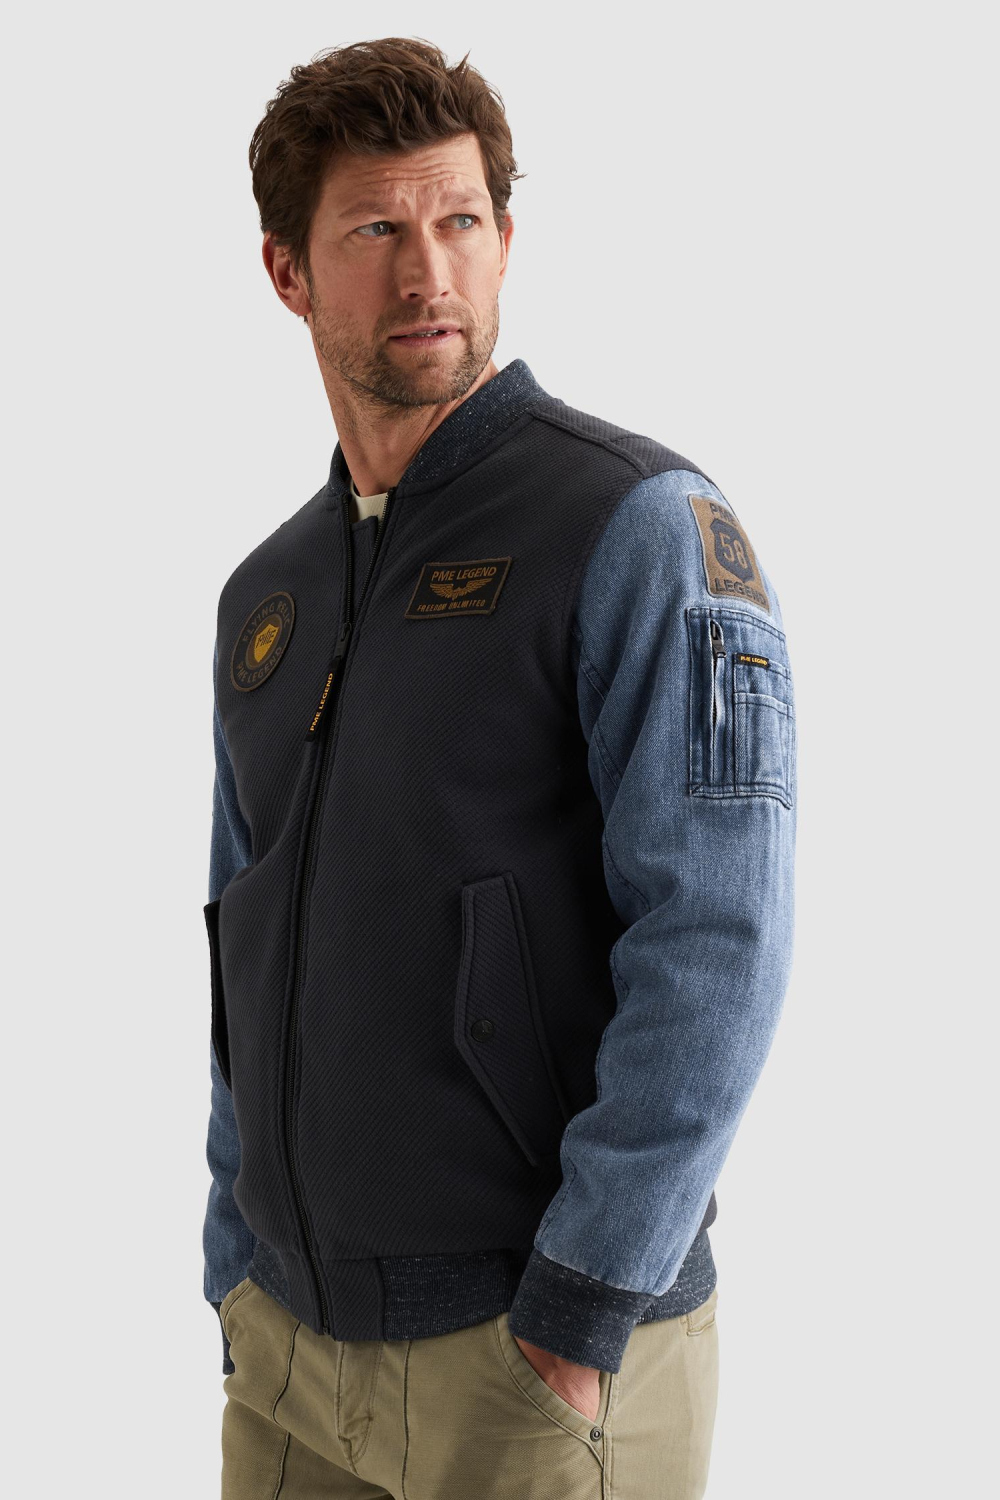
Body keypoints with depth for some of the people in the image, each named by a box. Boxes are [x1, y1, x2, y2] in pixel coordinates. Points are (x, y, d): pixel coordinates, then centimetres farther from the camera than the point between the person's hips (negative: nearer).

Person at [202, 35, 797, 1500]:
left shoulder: (642, 526, -10)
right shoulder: (267, 599, 10)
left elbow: (717, 950, -17)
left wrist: (578, 1318, -18)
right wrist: (244, 1296, 13)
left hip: (545, 1355, -6)